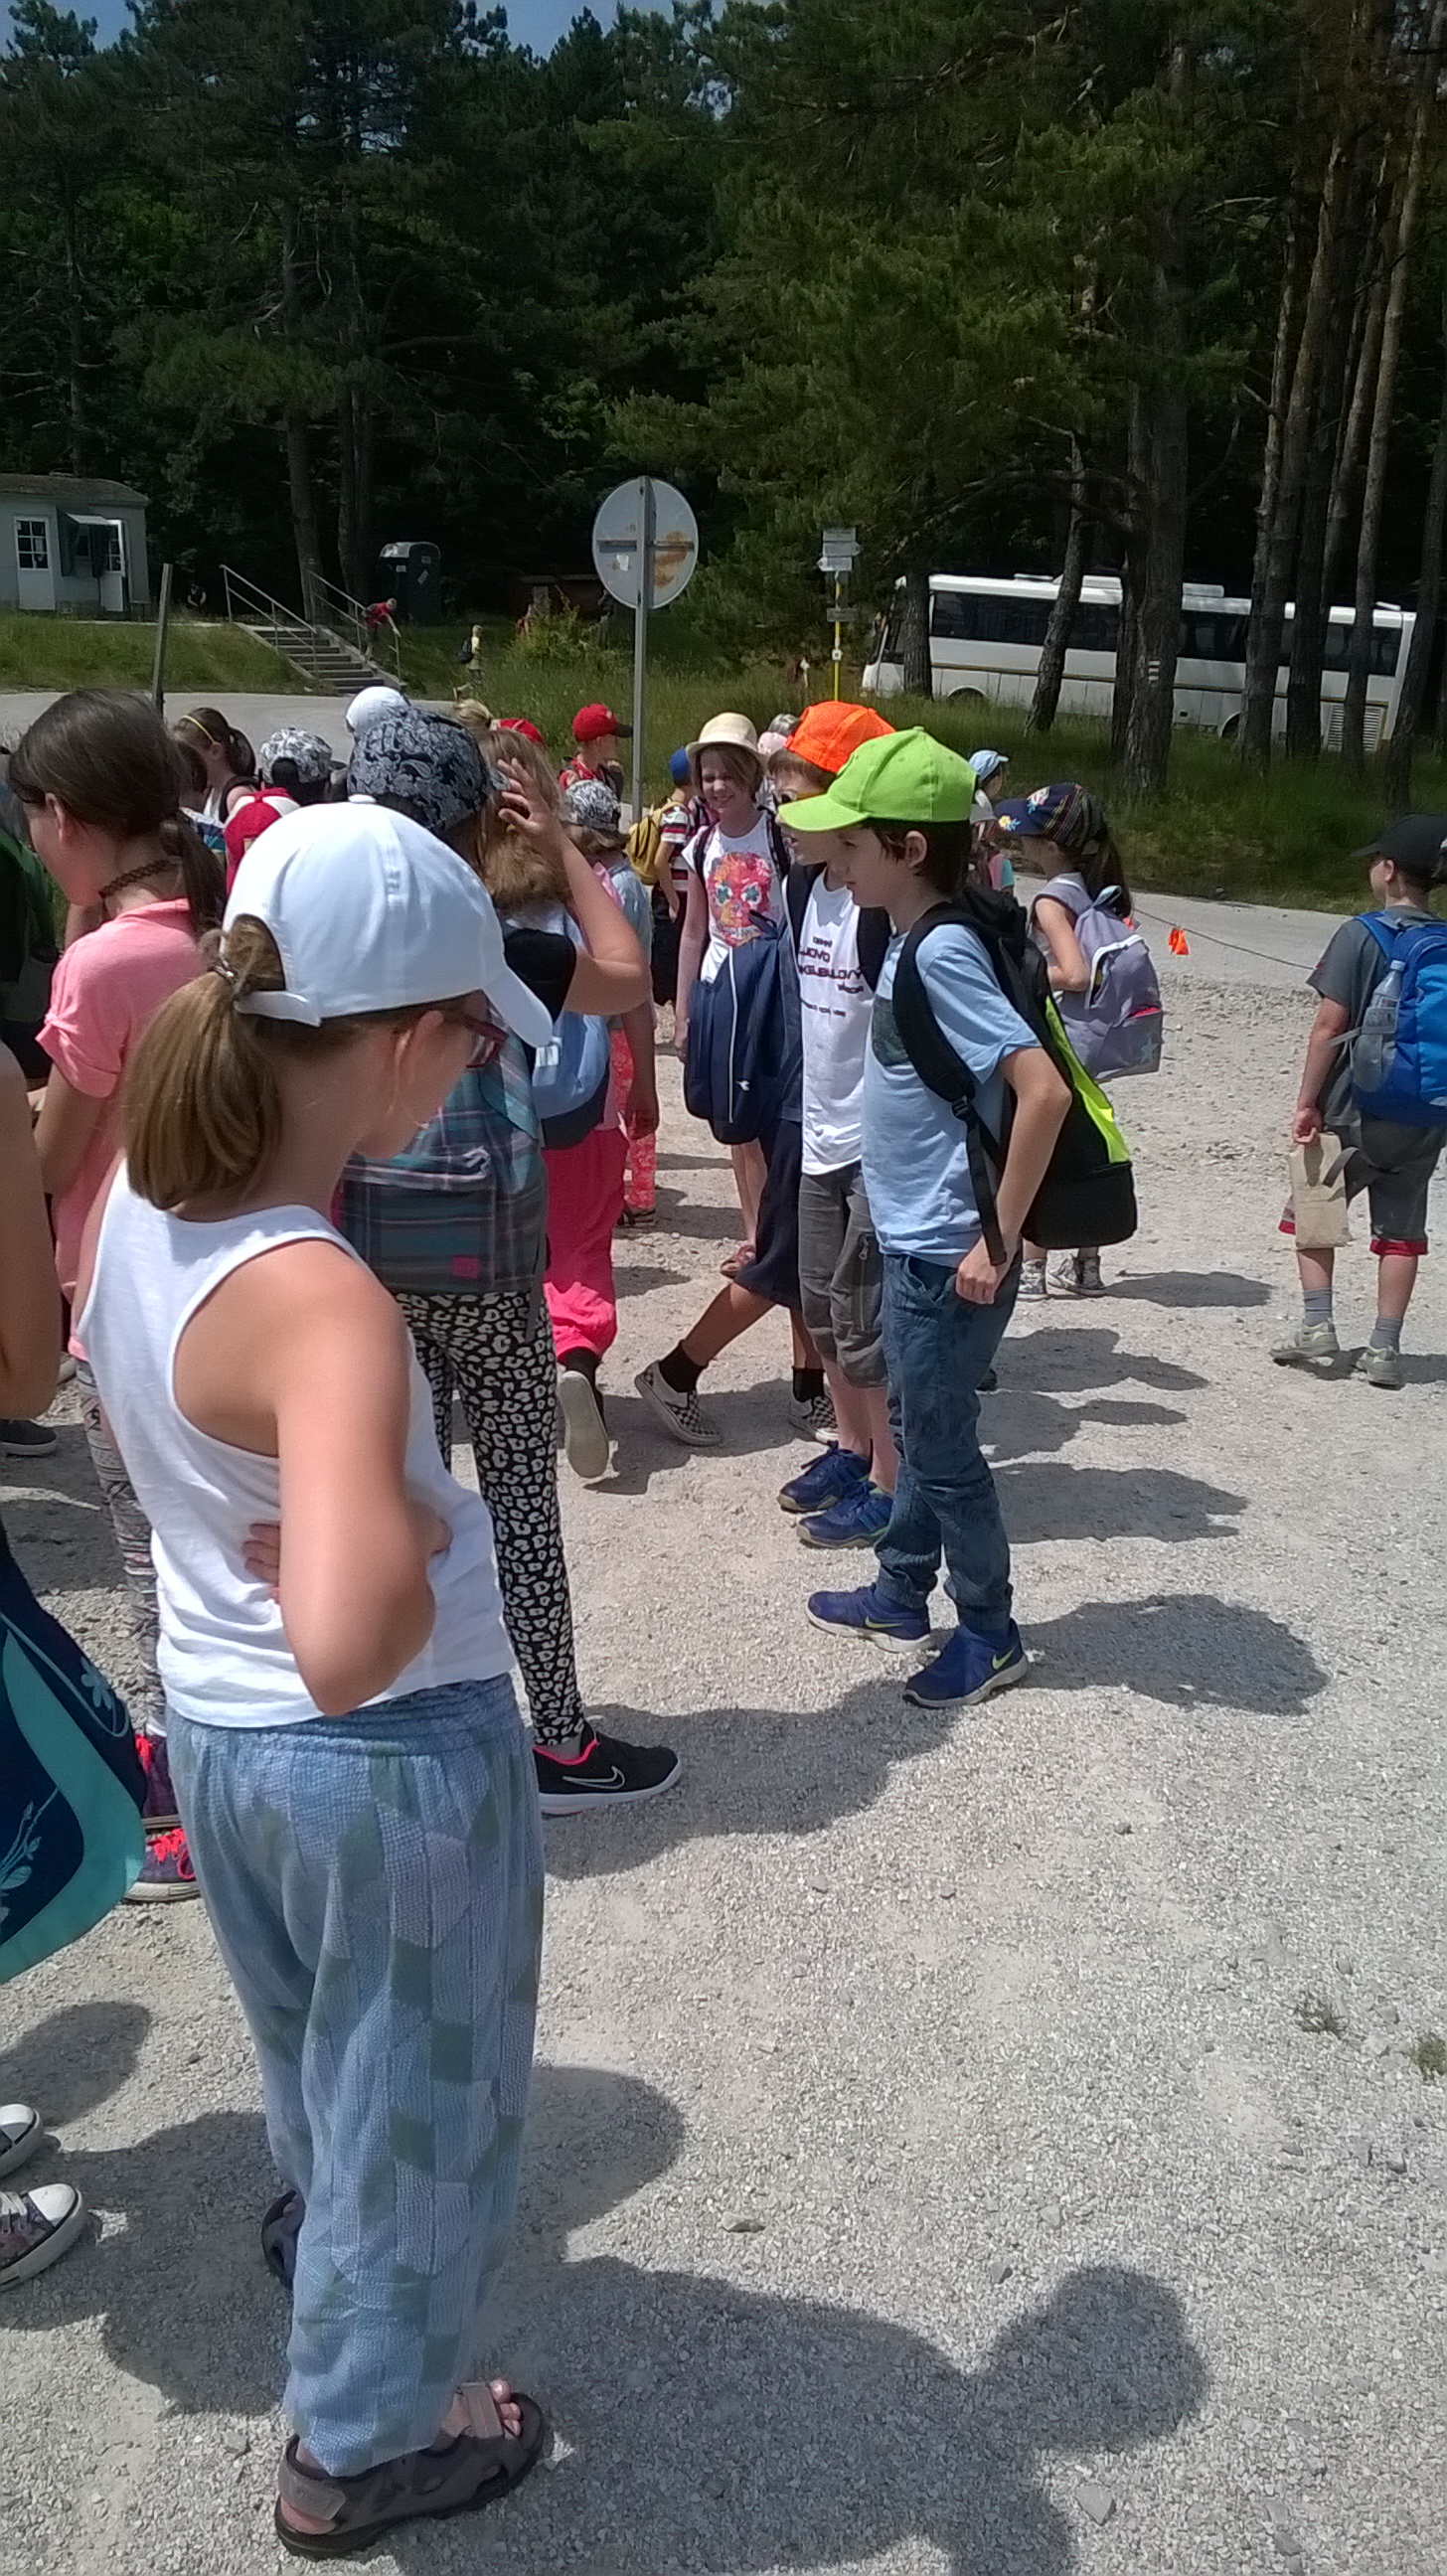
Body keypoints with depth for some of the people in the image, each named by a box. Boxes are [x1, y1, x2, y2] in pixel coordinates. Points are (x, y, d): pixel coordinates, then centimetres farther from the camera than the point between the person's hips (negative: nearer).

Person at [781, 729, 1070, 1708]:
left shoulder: (942, 953, -23)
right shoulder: (915, 938, 5)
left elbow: (1044, 1090, -31)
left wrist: (998, 1239, -24)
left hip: (948, 1255, -9)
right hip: (917, 1241, 9)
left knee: (943, 1450, 6)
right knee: (923, 1431, 22)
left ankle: (991, 1633, 23)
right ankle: (903, 1594, 38)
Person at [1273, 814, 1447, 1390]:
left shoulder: (1361, 935, -10)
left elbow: (1329, 1027, -13)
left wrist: (1307, 1104, -9)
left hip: (1356, 1110, -4)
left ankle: (1317, 1328, 4)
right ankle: (1385, 1348, 9)